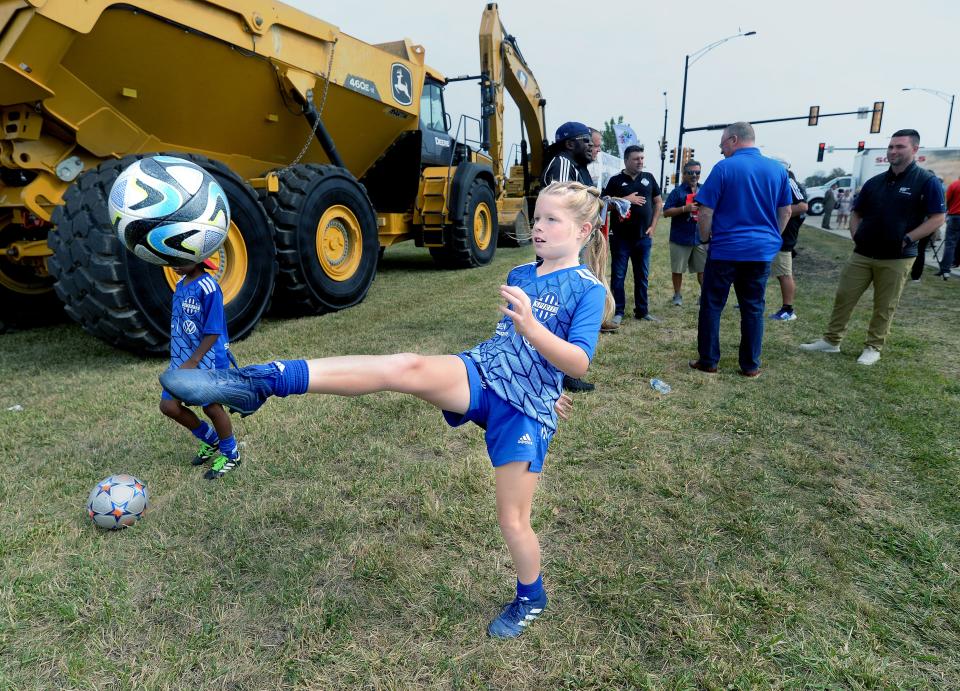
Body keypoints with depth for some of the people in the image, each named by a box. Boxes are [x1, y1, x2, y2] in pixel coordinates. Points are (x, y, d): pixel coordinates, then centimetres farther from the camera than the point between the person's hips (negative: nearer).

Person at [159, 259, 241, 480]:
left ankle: (230, 455, 28)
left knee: (212, 408, 4)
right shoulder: (180, 284, 6)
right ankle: (211, 441, 30)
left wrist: (192, 363, -20)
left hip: (206, 361, -8)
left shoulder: (208, 288, -19)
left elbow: (213, 332, -20)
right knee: (168, 405, 8)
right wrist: (178, 358, 18)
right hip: (181, 360, 8)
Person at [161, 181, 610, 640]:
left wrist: (530, 327, -29)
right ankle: (257, 383, -29)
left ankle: (531, 599, 36)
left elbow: (579, 364, -16)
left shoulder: (588, 288, -4)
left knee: (512, 519, 4)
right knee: (406, 367, -26)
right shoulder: (519, 276, 14)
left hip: (524, 410, -3)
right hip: (480, 375, 4)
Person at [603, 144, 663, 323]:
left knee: (642, 276, 10)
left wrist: (653, 226, 4)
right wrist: (626, 199, -15)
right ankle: (618, 312, 9)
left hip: (644, 237, 4)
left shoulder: (649, 178, 9)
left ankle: (642, 311, 20)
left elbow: (658, 202, 14)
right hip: (621, 237, -3)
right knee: (618, 275, 1)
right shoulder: (616, 180, -1)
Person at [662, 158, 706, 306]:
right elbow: (666, 212, -9)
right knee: (678, 269, 7)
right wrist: (684, 208, -20)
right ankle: (677, 295, 21)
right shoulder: (677, 191, -3)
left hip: (701, 237, 3)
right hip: (680, 237, -3)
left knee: (704, 269, 7)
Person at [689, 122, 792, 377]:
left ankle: (708, 361, 11)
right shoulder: (778, 169, 7)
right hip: (762, 251, 4)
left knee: (712, 306, 7)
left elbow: (705, 211, -9)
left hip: (725, 249, -4)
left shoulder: (724, 168, -7)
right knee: (753, 308, 10)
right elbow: (785, 212, 13)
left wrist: (706, 238, 4)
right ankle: (751, 365, 15)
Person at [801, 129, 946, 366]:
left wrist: (906, 239, -15)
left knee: (884, 306, 4)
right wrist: (856, 236, 5)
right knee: (843, 297, 5)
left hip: (896, 258, -4)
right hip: (862, 254, 5)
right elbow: (856, 213, 19)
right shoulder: (875, 182, 10)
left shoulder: (927, 181, -5)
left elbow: (937, 218, -8)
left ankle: (873, 348, 15)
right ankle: (831, 340, 14)